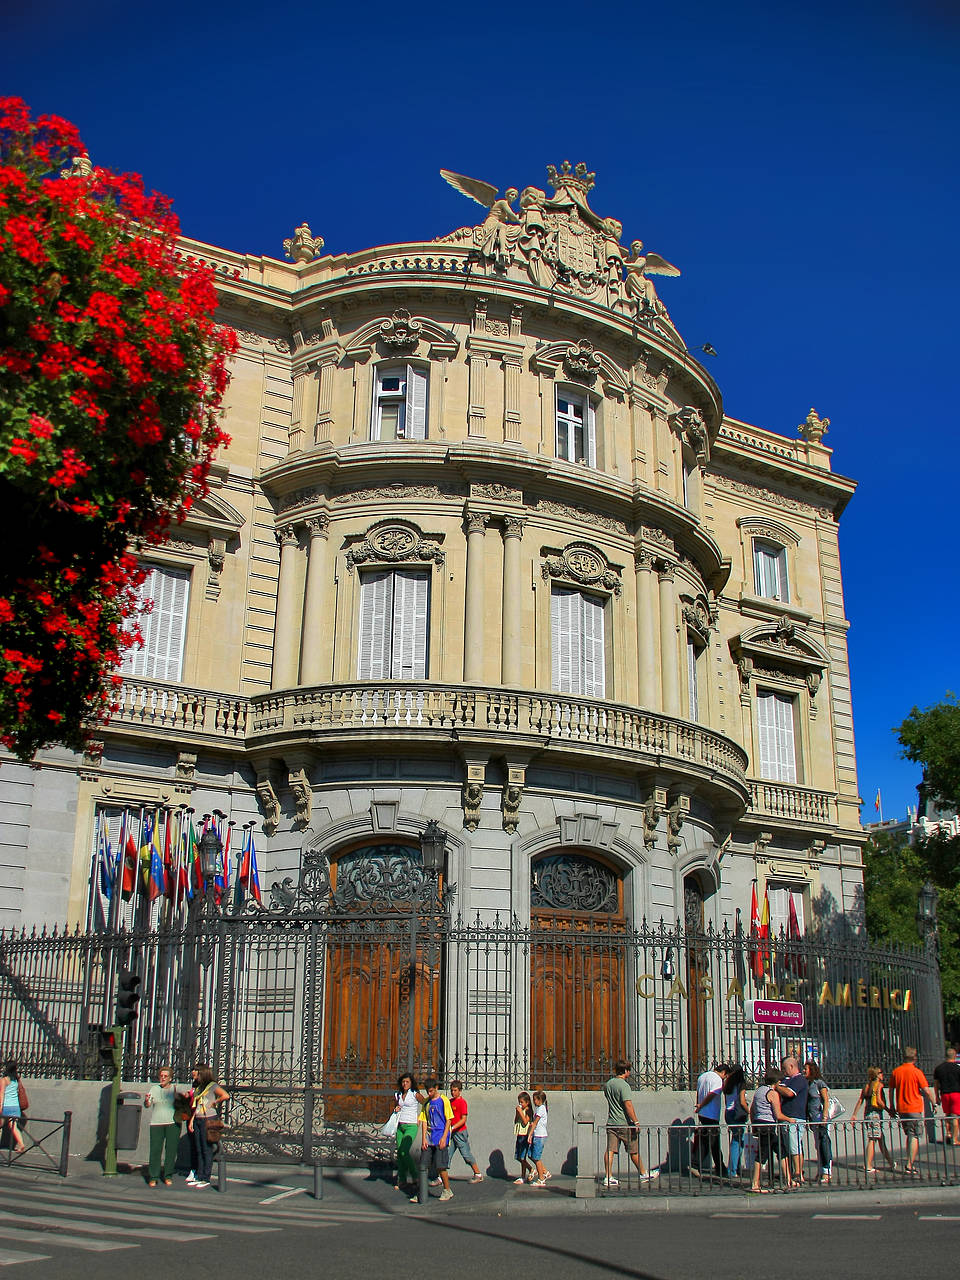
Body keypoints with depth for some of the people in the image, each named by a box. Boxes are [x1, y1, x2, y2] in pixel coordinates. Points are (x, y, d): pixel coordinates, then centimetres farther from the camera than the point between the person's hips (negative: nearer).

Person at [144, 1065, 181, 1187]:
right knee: (155, 1149, -5)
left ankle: (168, 1176, 11)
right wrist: (147, 1101, -18)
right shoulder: (154, 1088, 10)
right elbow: (147, 1105, 4)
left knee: (171, 1149, 0)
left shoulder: (175, 1088, 7)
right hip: (156, 1123, 1)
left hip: (172, 1123, 0)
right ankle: (153, 1177, 3)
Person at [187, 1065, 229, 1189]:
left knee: (207, 1150, -3)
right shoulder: (198, 1087, 16)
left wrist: (215, 1102, -11)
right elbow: (195, 1106, 17)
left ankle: (206, 1179, 1)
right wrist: (191, 1121, 10)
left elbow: (226, 1095, -22)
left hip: (208, 1119, -8)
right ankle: (199, 1176, 15)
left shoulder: (212, 1085, -8)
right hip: (197, 1120, 8)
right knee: (198, 1150, 9)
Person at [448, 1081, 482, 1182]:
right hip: (451, 1132, 7)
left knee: (466, 1154, 1)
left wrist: (452, 1128, -23)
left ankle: (478, 1175, 15)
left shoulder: (462, 1102, -12)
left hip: (460, 1132, -7)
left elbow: (463, 1119, -16)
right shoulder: (450, 1101, 11)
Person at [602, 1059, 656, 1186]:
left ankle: (608, 1177, -3)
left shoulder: (607, 1084, 8)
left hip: (611, 1122, 6)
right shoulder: (624, 1085, -15)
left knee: (610, 1150, 2)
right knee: (634, 1150, 9)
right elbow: (628, 1105, -21)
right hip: (624, 1123, -6)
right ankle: (643, 1174, 23)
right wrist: (635, 1122, -18)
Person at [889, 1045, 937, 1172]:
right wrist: (934, 1104, 3)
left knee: (909, 1135, 18)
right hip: (915, 1109, -5)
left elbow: (891, 1090, 9)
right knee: (914, 1136, 0)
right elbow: (927, 1091, -10)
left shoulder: (895, 1071, 3)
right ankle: (910, 1165, -6)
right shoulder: (917, 1072, -10)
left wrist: (892, 1107, 18)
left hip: (901, 1109, 5)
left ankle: (910, 1162, 17)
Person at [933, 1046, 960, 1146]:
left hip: (944, 1094, 3)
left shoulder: (938, 1068, 4)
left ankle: (948, 1133, 12)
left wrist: (937, 1097, 17)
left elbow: (936, 1084, 9)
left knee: (947, 1114, 20)